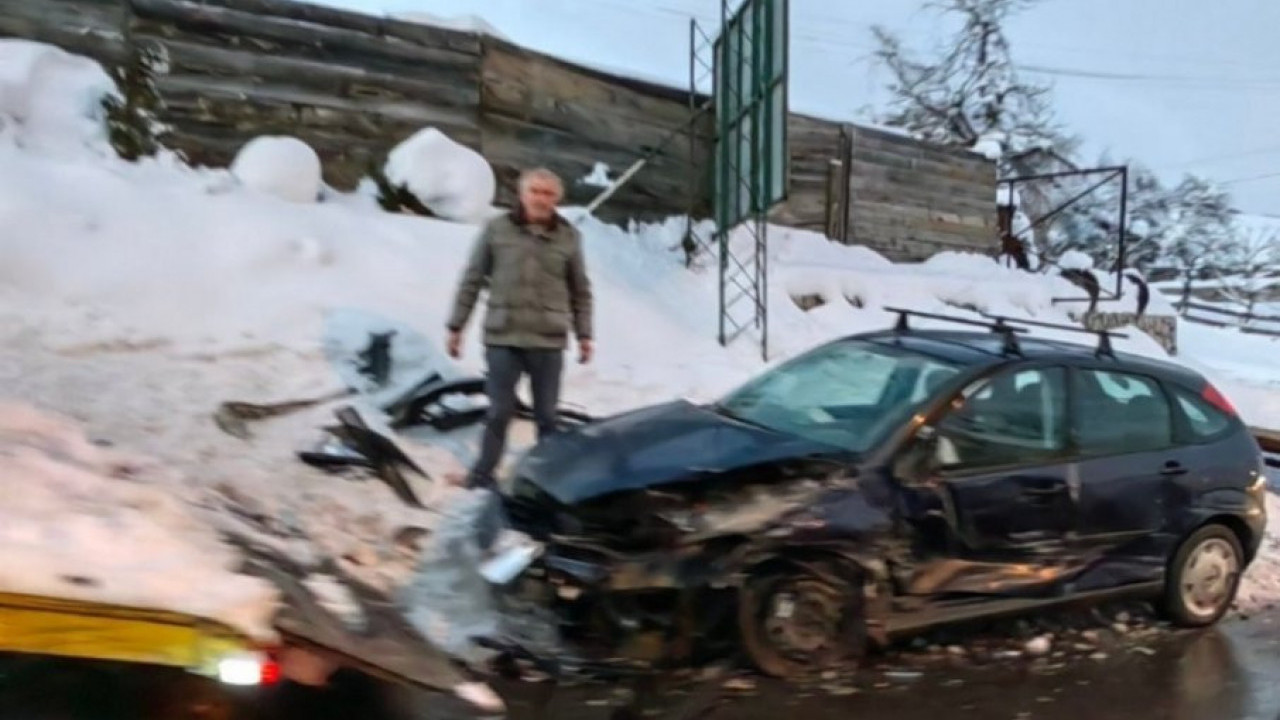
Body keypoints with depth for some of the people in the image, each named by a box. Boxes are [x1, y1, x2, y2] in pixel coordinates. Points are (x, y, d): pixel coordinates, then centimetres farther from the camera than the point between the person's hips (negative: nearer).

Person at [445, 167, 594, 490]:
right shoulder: (497, 229, 0)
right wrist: (456, 326, 4)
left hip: (548, 341, 1)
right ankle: (482, 475, 19)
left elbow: (581, 291, 9)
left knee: (547, 415, 10)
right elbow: (471, 281, 4)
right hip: (502, 337, -1)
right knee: (499, 412, 5)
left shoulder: (568, 236, 3)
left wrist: (584, 334, 6)